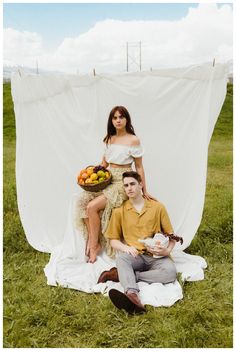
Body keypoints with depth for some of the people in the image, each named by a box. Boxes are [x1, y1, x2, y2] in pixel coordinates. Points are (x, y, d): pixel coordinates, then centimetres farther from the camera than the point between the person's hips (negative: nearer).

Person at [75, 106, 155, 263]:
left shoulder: (133, 140, -6)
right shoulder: (109, 139, 13)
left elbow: (139, 167, -3)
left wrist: (144, 190, -2)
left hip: (122, 182, -6)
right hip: (107, 179, 6)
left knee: (92, 207, -22)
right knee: (83, 201, -18)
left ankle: (94, 245, -5)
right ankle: (92, 240, -8)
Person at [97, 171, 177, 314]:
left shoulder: (158, 207, 8)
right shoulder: (119, 211, 9)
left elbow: (171, 235, 11)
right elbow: (113, 240, 11)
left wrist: (167, 250, -11)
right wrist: (125, 248, -12)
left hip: (156, 256, 1)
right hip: (134, 256, 0)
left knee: (170, 271, -31)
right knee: (121, 257, -34)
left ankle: (121, 275, -28)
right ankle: (132, 295, -58)